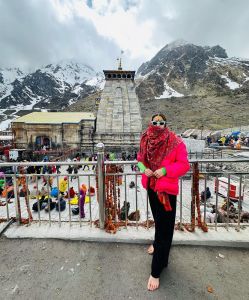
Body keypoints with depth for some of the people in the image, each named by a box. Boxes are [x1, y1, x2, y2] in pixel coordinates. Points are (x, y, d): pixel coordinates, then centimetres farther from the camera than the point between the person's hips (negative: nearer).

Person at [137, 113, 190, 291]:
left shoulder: (176, 143, -16)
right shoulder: (146, 140, -3)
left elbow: (184, 165, -12)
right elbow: (140, 158, 7)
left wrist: (165, 170, -25)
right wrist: (143, 168, -14)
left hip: (167, 189, -5)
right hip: (151, 187, 5)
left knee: (164, 226, 6)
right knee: (158, 219, 27)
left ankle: (156, 271, 25)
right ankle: (158, 244, 57)